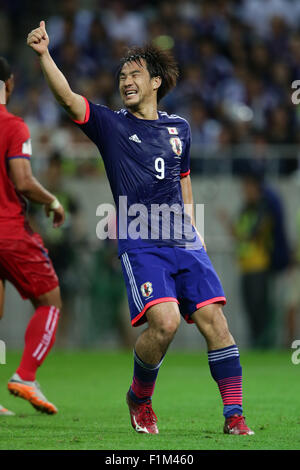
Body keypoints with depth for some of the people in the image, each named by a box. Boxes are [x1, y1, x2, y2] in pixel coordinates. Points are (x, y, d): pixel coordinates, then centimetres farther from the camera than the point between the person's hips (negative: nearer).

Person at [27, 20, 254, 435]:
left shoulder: (178, 128, 16)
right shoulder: (111, 125, 4)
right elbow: (68, 98, -11)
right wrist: (44, 55, -25)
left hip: (183, 243, 4)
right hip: (139, 244, -4)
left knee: (213, 319, -7)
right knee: (165, 321, -21)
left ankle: (234, 415, -2)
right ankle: (140, 397, 6)